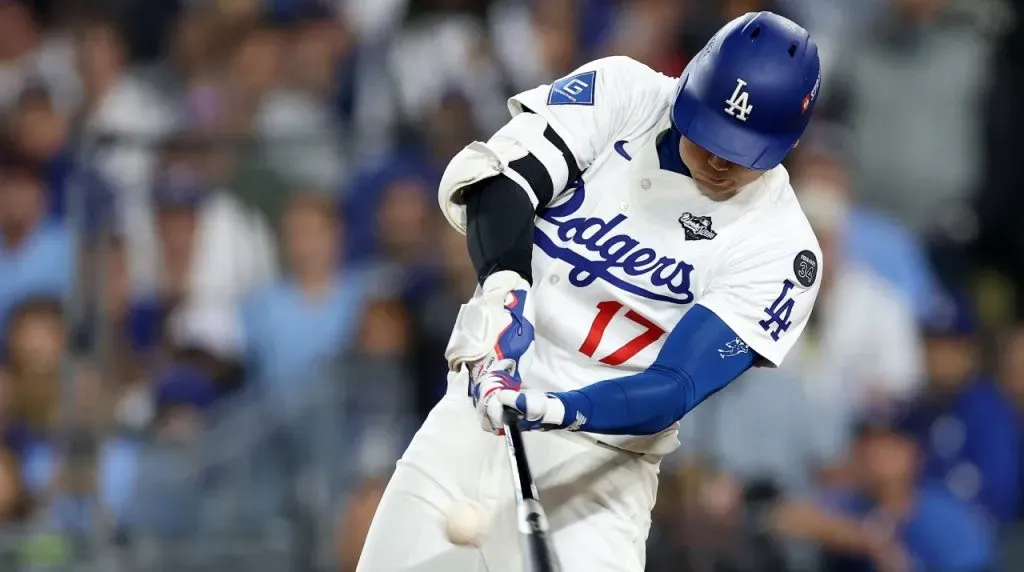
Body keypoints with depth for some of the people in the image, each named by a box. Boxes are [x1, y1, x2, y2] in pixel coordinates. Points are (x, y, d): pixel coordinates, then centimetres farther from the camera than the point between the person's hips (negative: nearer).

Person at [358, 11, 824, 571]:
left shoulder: (780, 248, -10)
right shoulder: (621, 94, -3)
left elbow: (673, 391, -17)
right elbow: (485, 174, -16)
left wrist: (557, 411, -35)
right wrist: (503, 288, -35)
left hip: (598, 464, -3)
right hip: (472, 416, 3)